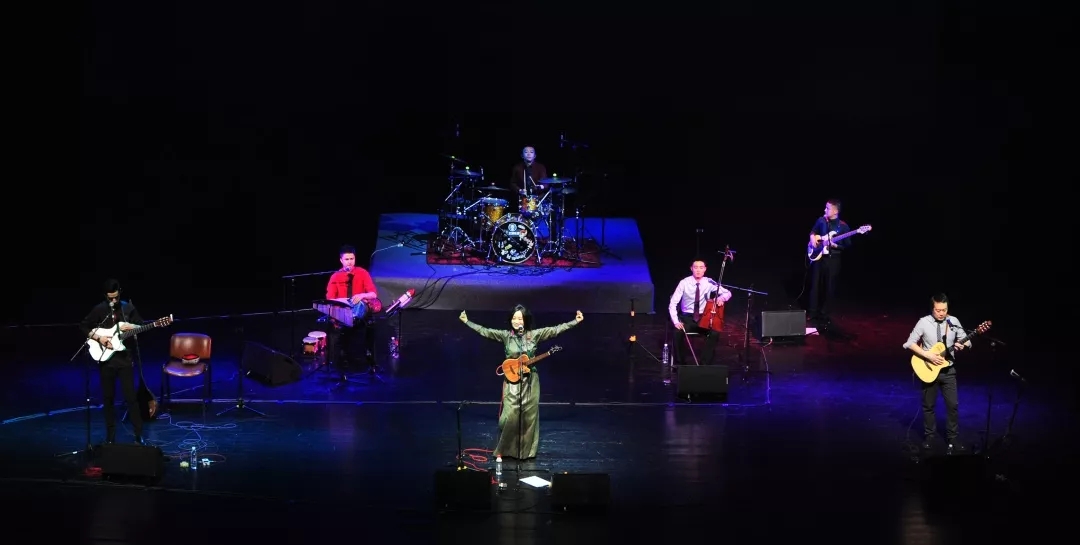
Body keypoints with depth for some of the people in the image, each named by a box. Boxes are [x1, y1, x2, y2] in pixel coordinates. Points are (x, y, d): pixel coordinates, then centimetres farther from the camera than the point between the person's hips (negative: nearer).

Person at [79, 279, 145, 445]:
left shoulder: (128, 308, 1)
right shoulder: (99, 310, -2)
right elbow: (83, 327, -1)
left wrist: (132, 327, -15)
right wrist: (98, 338, -13)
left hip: (125, 358, -1)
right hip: (105, 359, 1)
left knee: (130, 397, -3)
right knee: (108, 398, 7)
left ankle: (138, 435, 3)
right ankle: (110, 437, 16)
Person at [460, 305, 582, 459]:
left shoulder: (534, 335, 0)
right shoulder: (505, 336, 0)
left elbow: (555, 330, -2)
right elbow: (484, 331, 0)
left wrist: (575, 321, -7)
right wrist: (466, 321, -5)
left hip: (530, 382, 1)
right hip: (512, 382, -1)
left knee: (529, 416, 4)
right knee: (509, 416, -7)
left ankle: (526, 450, 15)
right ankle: (504, 449, 10)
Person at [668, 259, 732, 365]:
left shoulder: (709, 283, -2)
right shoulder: (684, 283, -8)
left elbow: (728, 293, 3)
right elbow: (673, 304, -7)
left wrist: (722, 297, -21)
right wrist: (676, 321, -20)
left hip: (703, 318, 1)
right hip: (687, 318, -1)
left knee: (714, 334, -28)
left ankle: (705, 362, -14)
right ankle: (680, 363, -11)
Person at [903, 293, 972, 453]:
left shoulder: (953, 322, -3)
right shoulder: (924, 322, -10)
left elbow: (967, 341, 2)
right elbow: (910, 343, -11)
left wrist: (962, 345, -23)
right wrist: (928, 356, -20)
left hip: (948, 370, 2)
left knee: (953, 405, -1)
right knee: (928, 405, 8)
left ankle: (953, 439, 9)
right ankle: (929, 437, 22)